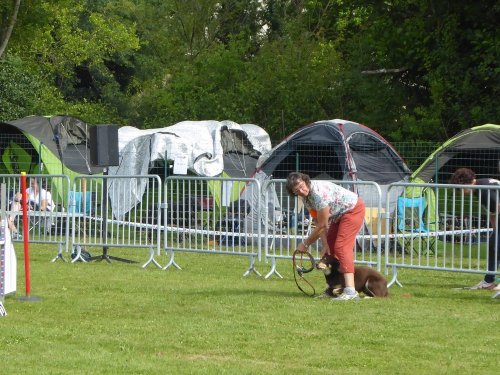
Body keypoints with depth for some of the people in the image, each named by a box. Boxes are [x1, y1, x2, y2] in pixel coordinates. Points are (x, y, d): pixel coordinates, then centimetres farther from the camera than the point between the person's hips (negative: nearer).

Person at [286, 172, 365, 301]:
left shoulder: (319, 192, -33)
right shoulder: (306, 197, -4)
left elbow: (322, 225, -26)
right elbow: (319, 223, -1)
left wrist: (305, 244, -16)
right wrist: (325, 245, -10)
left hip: (353, 209, -10)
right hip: (340, 215, 10)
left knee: (341, 247, -21)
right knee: (330, 246, 13)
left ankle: (350, 291, -31)